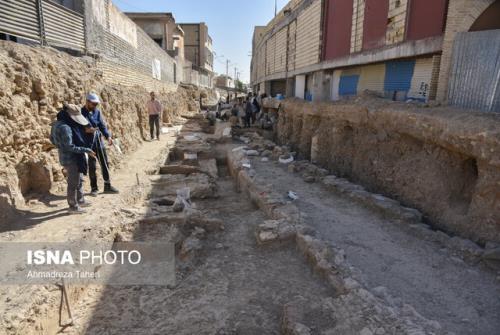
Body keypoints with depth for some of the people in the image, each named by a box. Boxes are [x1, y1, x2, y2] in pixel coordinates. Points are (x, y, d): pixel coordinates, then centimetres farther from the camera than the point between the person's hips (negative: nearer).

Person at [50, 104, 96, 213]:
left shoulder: (58, 123, 4)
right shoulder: (65, 127, -26)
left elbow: (52, 139, 14)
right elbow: (69, 146, -28)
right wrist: (86, 150, -25)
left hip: (74, 158, 10)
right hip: (71, 159, -10)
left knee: (79, 180, 22)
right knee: (73, 183, 4)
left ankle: (80, 200, 37)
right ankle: (73, 206, 18)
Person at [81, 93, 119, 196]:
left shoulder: (97, 112, 7)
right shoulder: (81, 113, -6)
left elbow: (103, 125, 3)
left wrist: (108, 136, -13)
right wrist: (85, 130, -25)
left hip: (99, 142, 5)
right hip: (89, 144, -4)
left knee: (105, 164, 8)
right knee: (92, 166, 2)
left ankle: (107, 186, 20)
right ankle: (94, 188, 17)